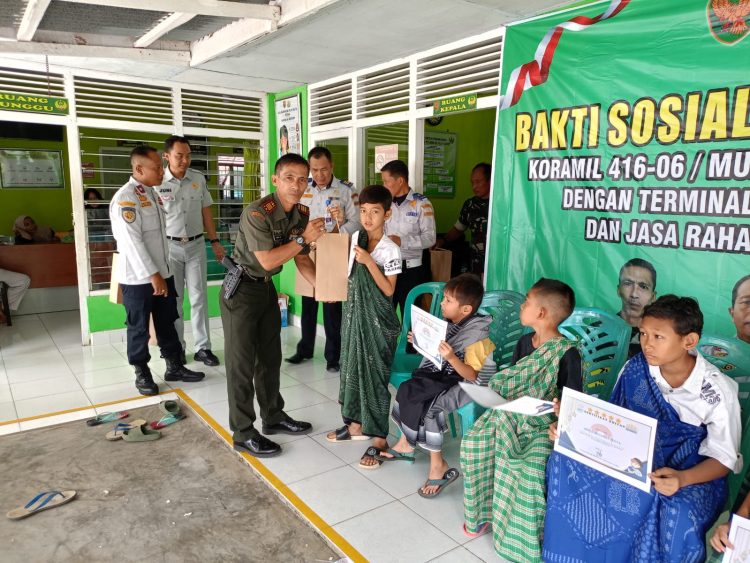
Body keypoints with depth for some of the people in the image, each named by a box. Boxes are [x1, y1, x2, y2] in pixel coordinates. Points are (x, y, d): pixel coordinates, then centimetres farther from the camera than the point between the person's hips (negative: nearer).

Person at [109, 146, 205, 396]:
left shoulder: (152, 193, 11)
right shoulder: (125, 198, -17)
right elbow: (132, 242, -22)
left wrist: (161, 273, 17)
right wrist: (152, 275, -23)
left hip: (163, 273, 8)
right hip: (138, 279, -8)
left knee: (167, 323, 16)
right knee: (139, 328, 8)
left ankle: (174, 367, 28)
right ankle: (142, 374, 22)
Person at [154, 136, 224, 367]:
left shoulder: (198, 178, 3)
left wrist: (215, 241, 9)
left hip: (196, 245, 3)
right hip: (169, 246, -2)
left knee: (199, 297, 5)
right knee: (173, 299, 8)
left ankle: (203, 348, 12)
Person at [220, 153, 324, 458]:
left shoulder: (303, 214, 0)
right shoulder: (257, 212, -24)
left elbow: (302, 261, 7)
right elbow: (267, 260, -28)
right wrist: (303, 239, -26)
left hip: (267, 287, 8)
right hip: (241, 289, -8)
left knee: (270, 357, 17)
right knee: (242, 362, 0)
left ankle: (273, 417, 34)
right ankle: (243, 434, 12)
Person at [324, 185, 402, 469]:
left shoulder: (390, 250, -12)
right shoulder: (355, 241, 3)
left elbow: (389, 290, -14)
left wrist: (368, 262, -22)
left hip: (376, 319, -6)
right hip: (353, 313, 6)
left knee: (375, 374, 0)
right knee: (352, 367, 15)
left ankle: (379, 437, 12)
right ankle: (356, 423, 33)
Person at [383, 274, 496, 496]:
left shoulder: (476, 337, -23)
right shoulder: (451, 324, 1)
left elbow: (472, 375, -25)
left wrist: (451, 357, -37)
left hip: (462, 384, -9)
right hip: (442, 375, 9)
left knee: (427, 406, -24)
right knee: (407, 390, 2)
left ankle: (438, 466, -8)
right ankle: (406, 444, 18)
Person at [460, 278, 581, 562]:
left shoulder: (567, 352, -11)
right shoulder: (524, 342, 9)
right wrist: (496, 394, 0)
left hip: (546, 421, -6)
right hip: (513, 413, 7)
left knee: (530, 465, -30)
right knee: (475, 442, -12)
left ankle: (527, 538, -5)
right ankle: (485, 510, 11)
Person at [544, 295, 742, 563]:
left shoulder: (718, 391, -16)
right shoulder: (635, 368, -7)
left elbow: (723, 458, -11)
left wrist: (682, 478, -32)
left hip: (694, 472, -3)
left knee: (678, 515, -37)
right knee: (565, 461, -18)